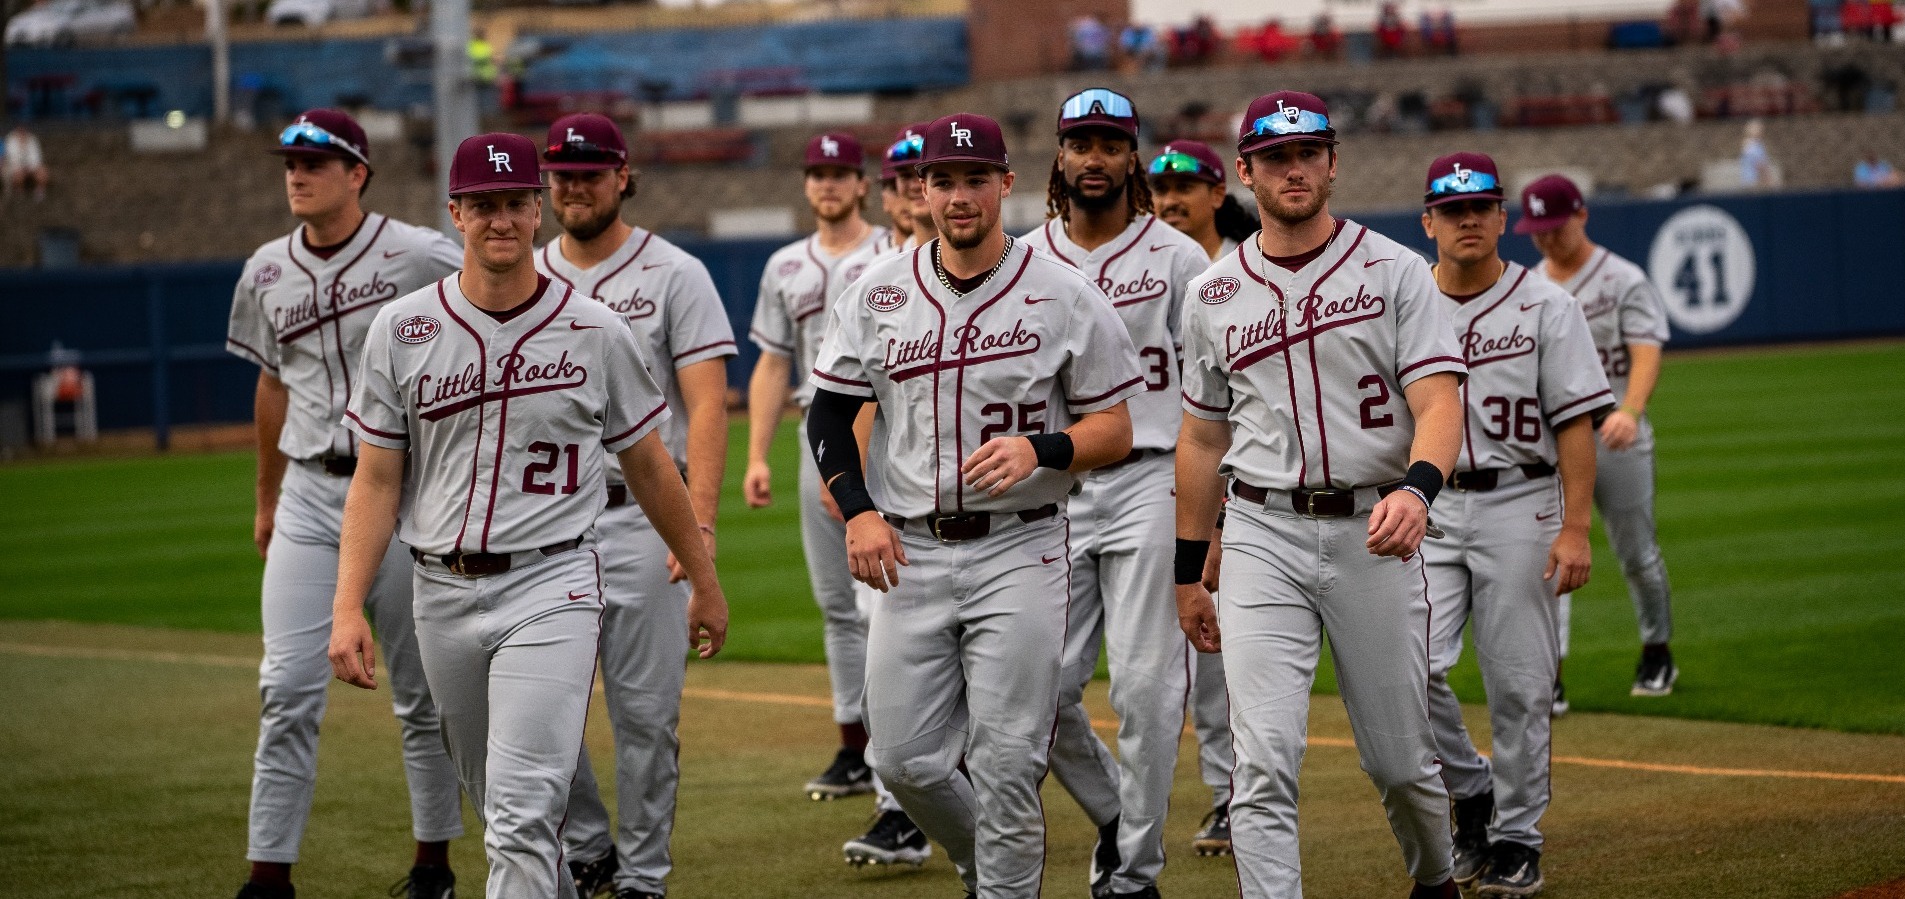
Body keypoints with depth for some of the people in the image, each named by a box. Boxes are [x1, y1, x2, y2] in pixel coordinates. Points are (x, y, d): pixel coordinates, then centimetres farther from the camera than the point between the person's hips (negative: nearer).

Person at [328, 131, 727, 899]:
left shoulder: (595, 332, -2)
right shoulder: (402, 330, 1)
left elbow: (647, 464, 10)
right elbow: (376, 480, 2)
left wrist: (704, 581, 15)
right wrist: (348, 608, -7)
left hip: (551, 585, -3)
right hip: (443, 595, 3)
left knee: (523, 809, -15)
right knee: (496, 802, 16)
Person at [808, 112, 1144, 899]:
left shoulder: (1063, 295, -3)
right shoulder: (878, 294, 4)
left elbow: (1115, 430, 0)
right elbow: (829, 415, 11)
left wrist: (1039, 450, -19)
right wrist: (858, 512, -4)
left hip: (1021, 552, -3)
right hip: (909, 553, 3)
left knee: (1006, 766, -7)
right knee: (906, 760, 3)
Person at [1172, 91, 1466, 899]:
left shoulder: (1393, 272, -1)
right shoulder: (1212, 295, 8)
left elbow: (1438, 402, -11)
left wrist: (1416, 489, -31)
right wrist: (1189, 572, 16)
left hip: (1373, 534, -1)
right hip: (1262, 536, 1)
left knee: (1399, 757, 9)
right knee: (1264, 762, -11)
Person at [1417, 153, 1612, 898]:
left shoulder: (1546, 307, 0)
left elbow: (1576, 422, -4)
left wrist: (1575, 529, -12)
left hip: (1520, 507, -2)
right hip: (1427, 507, 2)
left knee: (1518, 684, 0)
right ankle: (1468, 790, 11)